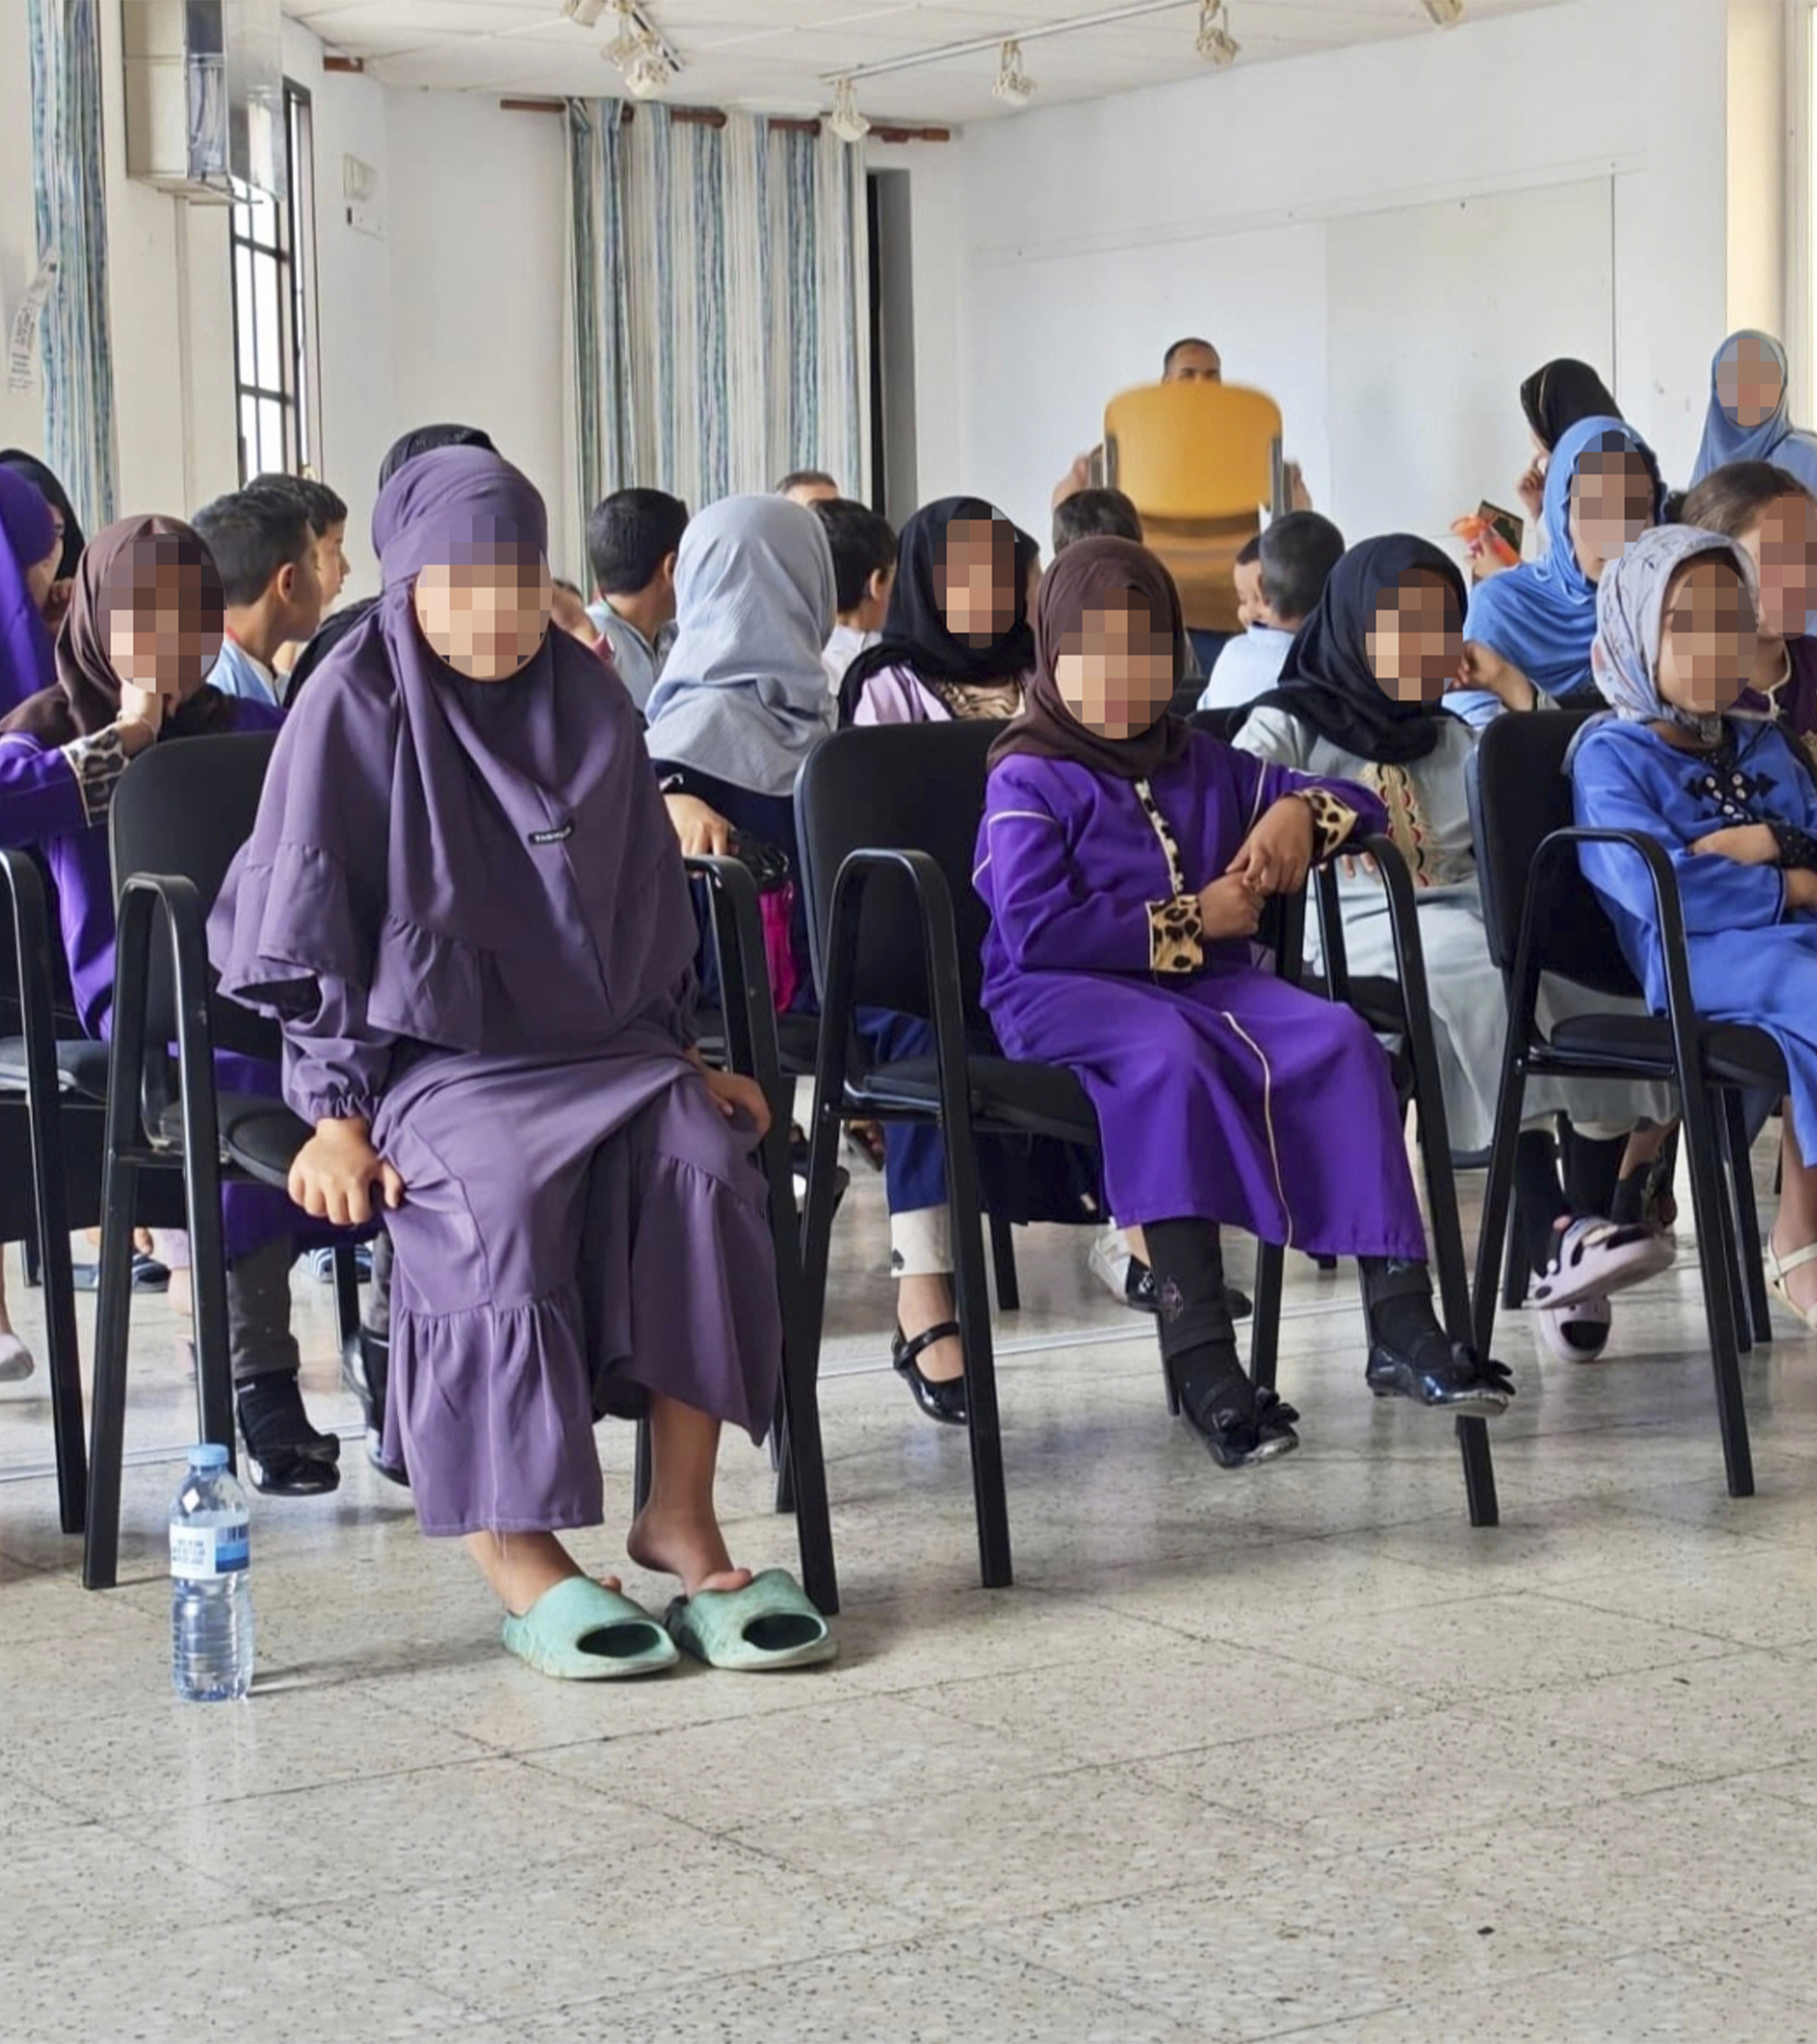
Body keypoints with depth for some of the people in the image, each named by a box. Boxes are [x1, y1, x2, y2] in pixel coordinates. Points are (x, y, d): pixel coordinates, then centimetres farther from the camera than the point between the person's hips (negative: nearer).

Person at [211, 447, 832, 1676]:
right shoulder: (354, 715, -2)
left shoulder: (588, 709, 11)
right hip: (431, 1054, -4)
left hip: (599, 1042, 4)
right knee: (500, 1197, -35)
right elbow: (306, 943, -2)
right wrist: (336, 1115, -10)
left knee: (703, 1164, -26)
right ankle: (516, 1550, -26)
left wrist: (680, 1058, 13)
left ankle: (680, 1520, -22)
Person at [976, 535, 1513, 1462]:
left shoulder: (1203, 765, 24)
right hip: (1066, 995, -5)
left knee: (1337, 1038, -24)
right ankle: (1198, 1355, -45)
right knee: (1167, 1054, -39)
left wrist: (1300, 810, 4)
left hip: (1209, 980, 6)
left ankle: (1400, 1324, -28)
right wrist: (1190, 923, -9)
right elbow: (1034, 930, -13)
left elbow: (1353, 802, 29)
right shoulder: (1029, 781, 3)